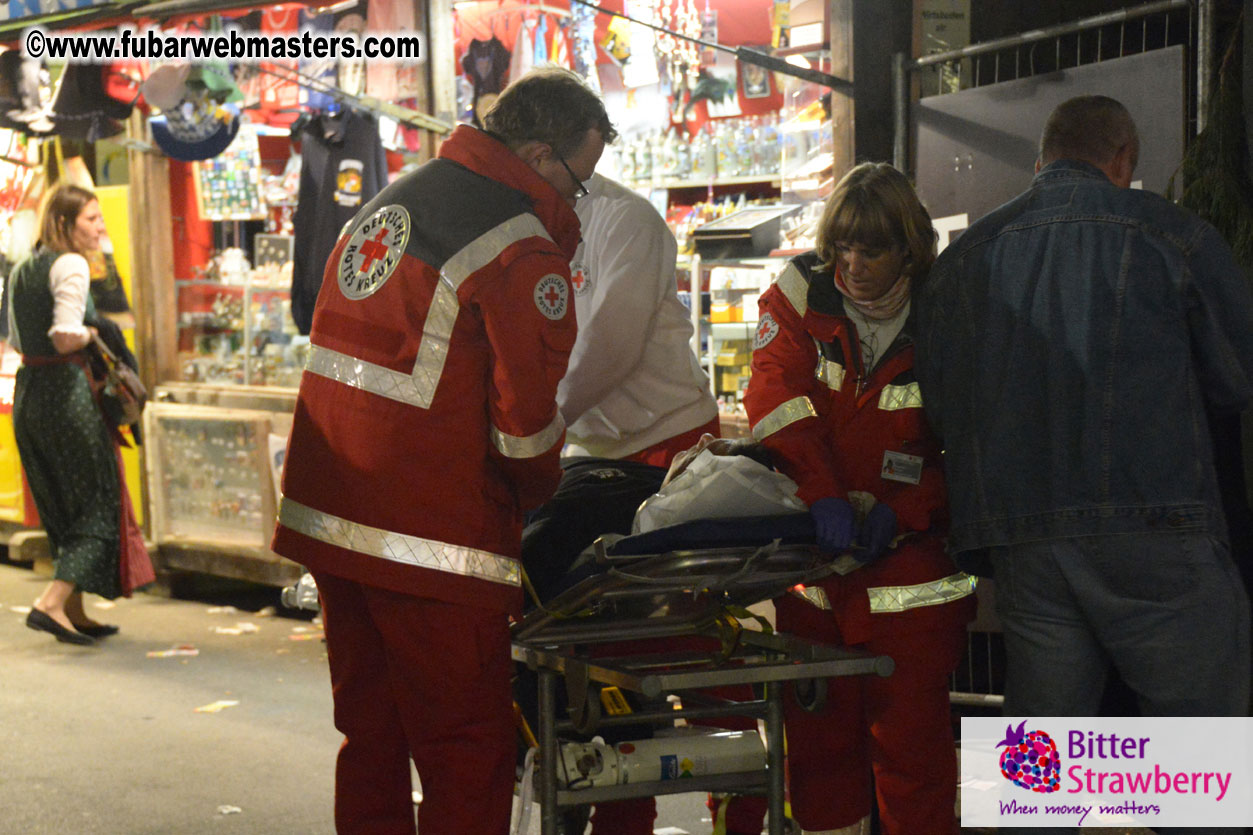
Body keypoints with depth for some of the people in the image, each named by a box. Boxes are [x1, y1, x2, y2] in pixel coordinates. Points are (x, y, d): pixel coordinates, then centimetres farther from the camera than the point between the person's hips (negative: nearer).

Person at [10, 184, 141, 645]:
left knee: (62, 509, 16)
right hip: (66, 392, -9)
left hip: (26, 393, 9)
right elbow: (66, 336, -23)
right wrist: (91, 335, -4)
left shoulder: (21, 269, 14)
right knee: (98, 503, 0)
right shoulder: (70, 265, -12)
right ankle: (51, 603, -12)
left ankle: (74, 612, 21)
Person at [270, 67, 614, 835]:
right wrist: (542, 494, 5)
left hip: (329, 515, 9)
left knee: (372, 737, 19)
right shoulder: (523, 249, -13)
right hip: (431, 540, -9)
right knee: (468, 753, 2)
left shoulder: (387, 202, 15)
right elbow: (526, 424, -13)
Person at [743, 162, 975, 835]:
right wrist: (823, 494, -25)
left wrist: (904, 509, -16)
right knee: (818, 735, 12)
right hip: (812, 553, 2)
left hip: (908, 557, -2)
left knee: (910, 740, -1)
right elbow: (775, 396, -13)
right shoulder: (801, 292, 0)